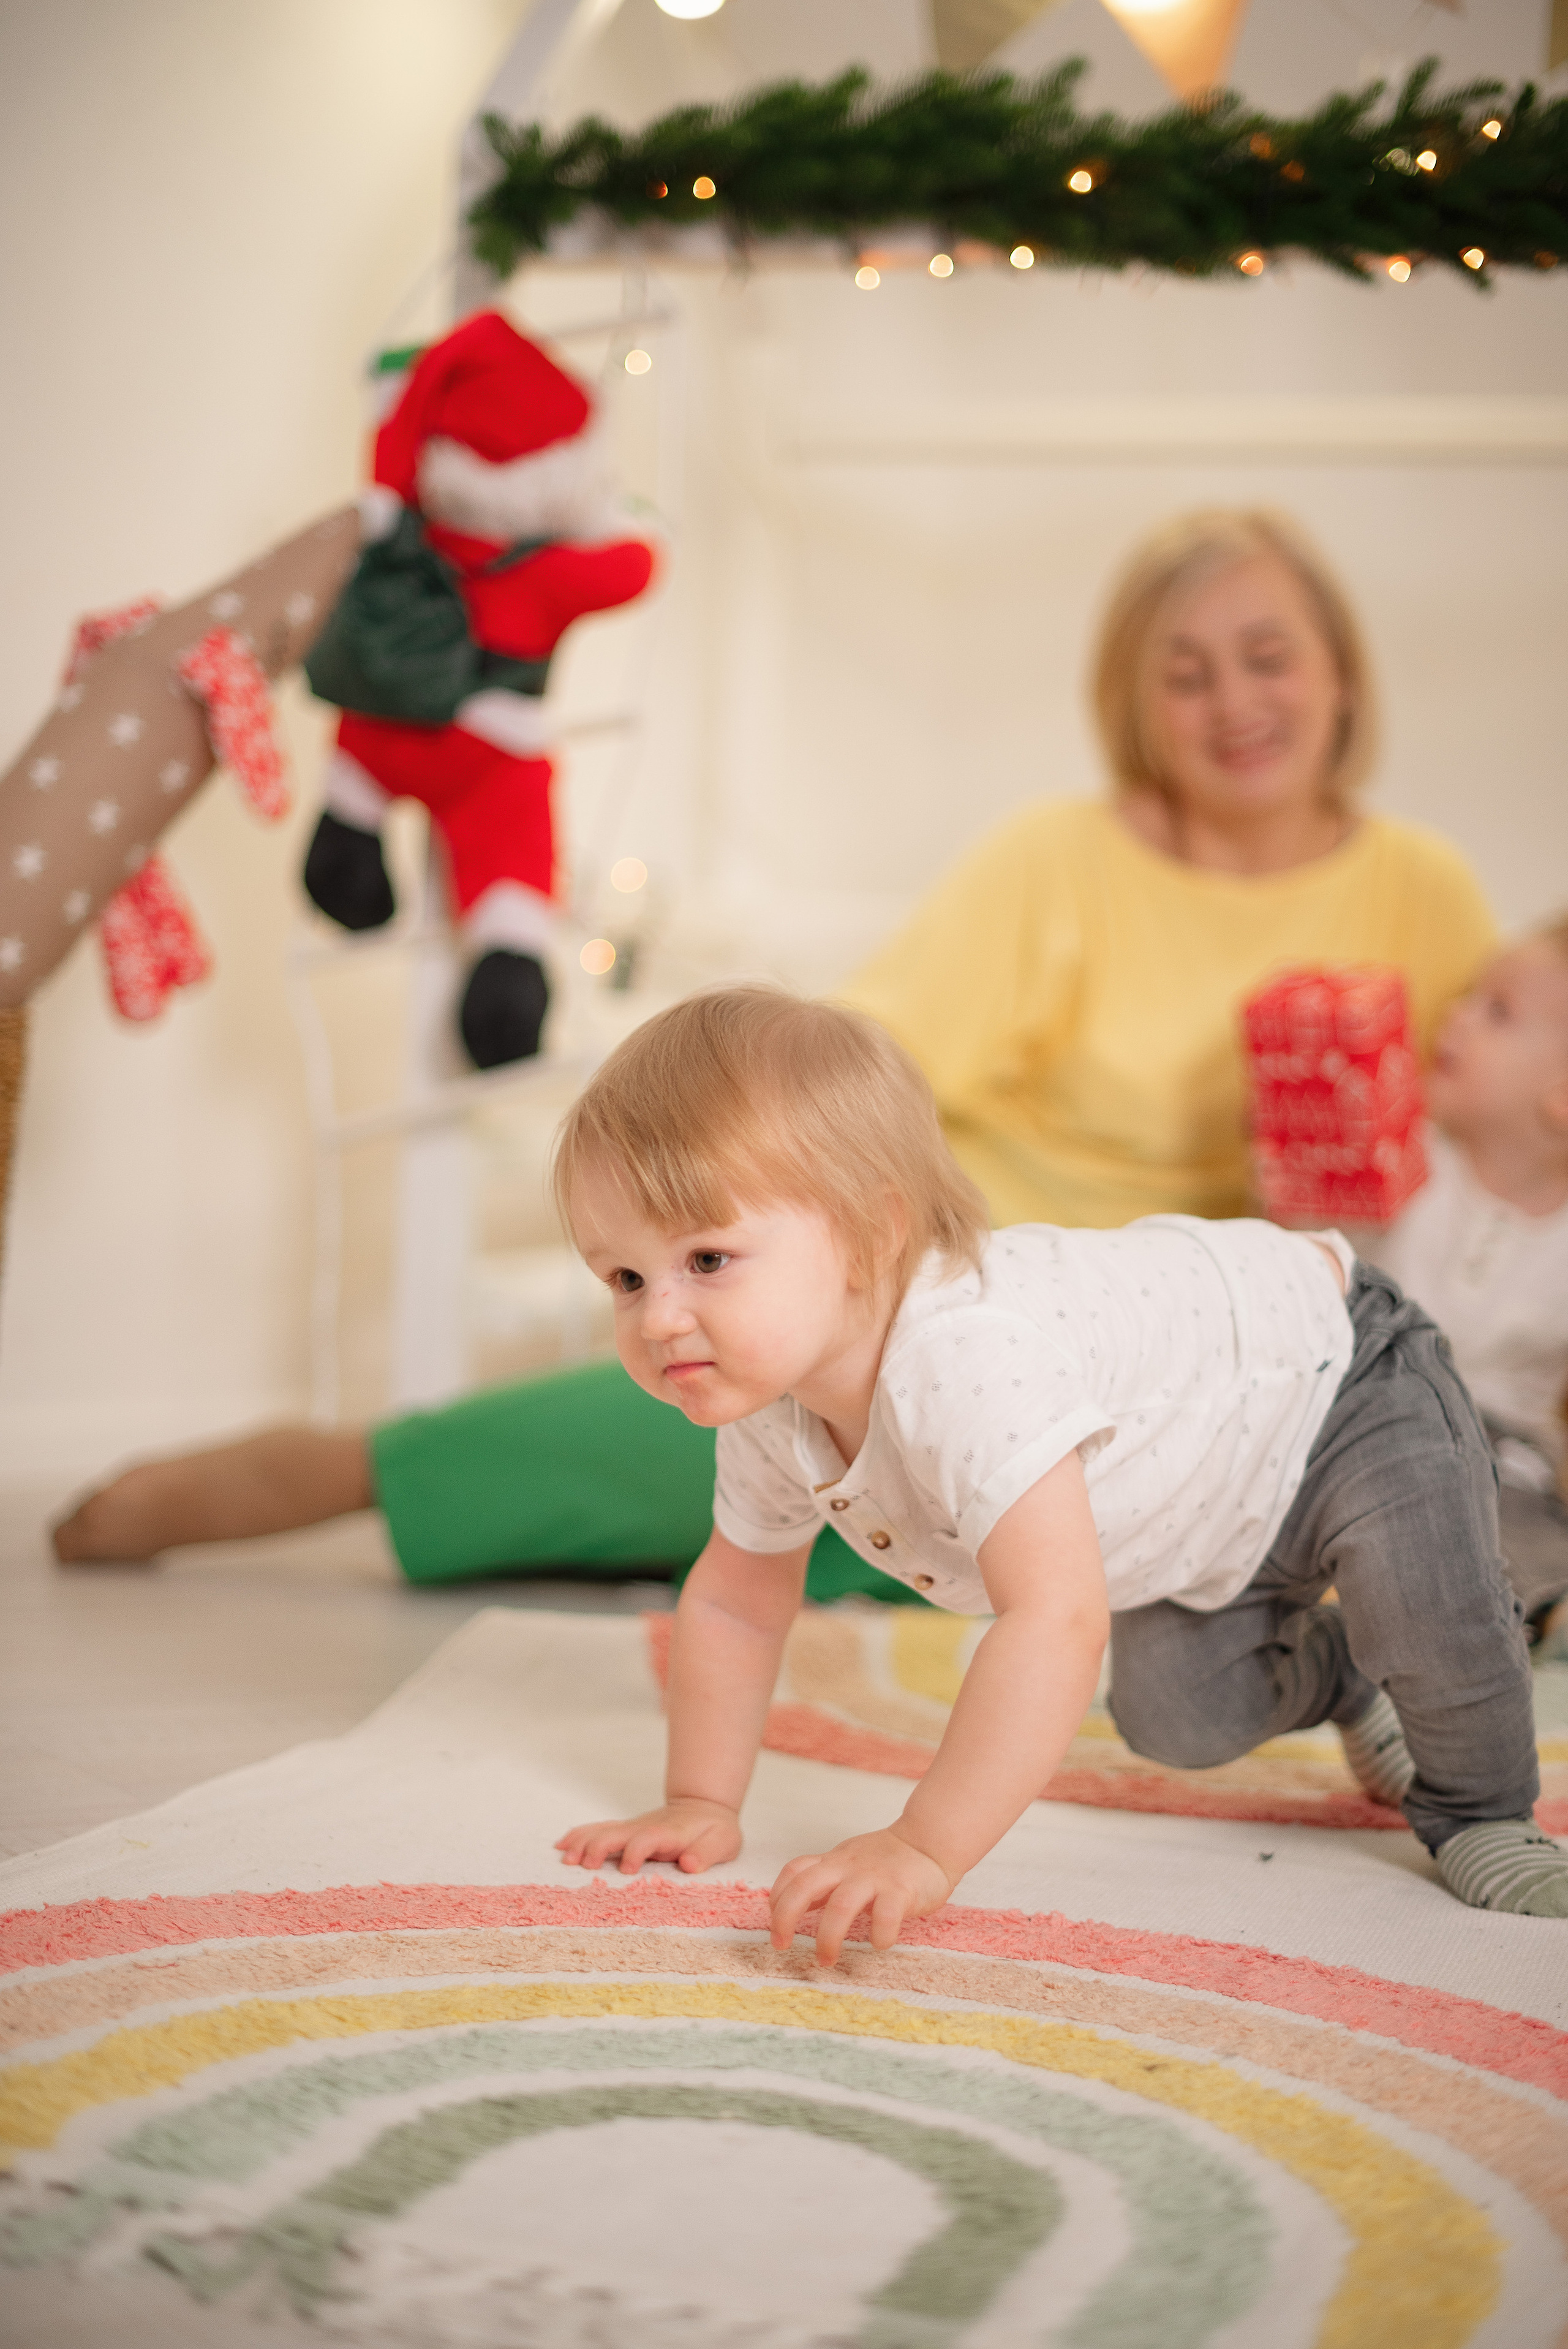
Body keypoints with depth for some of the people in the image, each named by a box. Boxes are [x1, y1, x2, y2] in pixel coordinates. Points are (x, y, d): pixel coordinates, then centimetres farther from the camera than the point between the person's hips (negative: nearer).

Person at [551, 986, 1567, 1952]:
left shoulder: (970, 1364, -47)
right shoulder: (770, 1411, -19)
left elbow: (1057, 1624, -53)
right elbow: (735, 1603, -1)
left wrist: (923, 1853, -52)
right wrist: (702, 1804, -4)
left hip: (1337, 1371, -7)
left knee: (1418, 1577, -31)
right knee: (1179, 1716, 11)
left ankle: (1478, 1809, -4)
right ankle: (1341, 1685, 43)